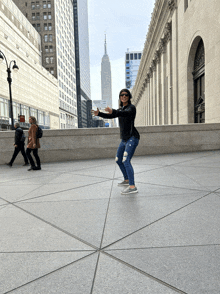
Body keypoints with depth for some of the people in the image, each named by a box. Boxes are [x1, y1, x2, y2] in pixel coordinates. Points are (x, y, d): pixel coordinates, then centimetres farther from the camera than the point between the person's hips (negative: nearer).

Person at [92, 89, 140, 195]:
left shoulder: (131, 107, -9)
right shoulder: (121, 109, 18)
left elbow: (126, 113, -30)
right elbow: (110, 116, 15)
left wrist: (112, 111, -48)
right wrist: (99, 113, -2)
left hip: (132, 138, -9)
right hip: (125, 139, 9)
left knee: (126, 161, -21)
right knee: (118, 160, 16)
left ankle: (132, 187, -21)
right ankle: (126, 180, 32)